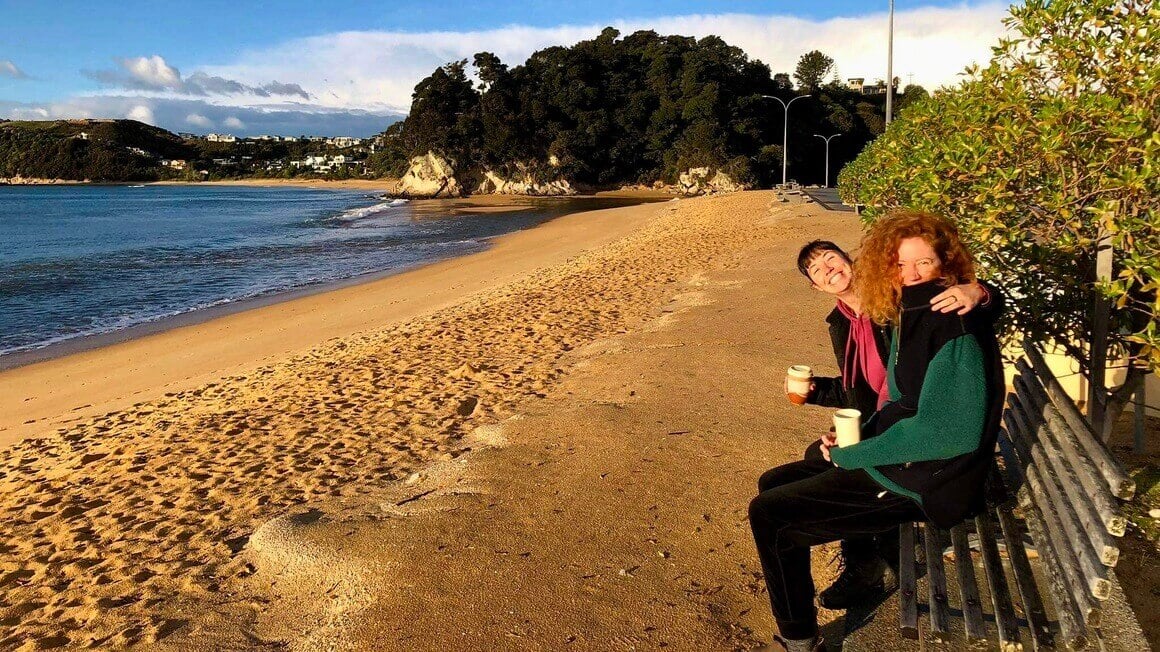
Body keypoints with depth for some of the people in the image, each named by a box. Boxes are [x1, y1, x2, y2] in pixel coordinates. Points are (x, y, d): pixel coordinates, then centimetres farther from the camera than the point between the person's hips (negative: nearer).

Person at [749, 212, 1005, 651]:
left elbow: (940, 431, -27)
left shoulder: (957, 325, -21)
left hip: (925, 484, -10)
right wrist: (858, 436, -2)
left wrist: (848, 455, -18)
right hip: (899, 457, 10)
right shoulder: (912, 318, 8)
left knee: (768, 515, -11)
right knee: (775, 483, 18)